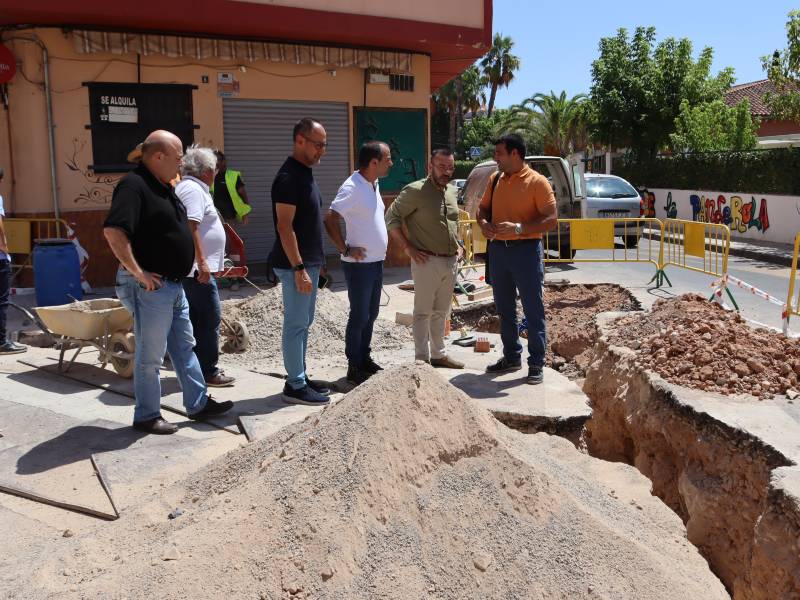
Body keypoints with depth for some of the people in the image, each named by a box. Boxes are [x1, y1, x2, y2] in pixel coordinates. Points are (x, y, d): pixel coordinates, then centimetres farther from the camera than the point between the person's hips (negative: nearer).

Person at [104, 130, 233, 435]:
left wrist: (200, 264, 18)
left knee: (184, 347, 16)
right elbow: (113, 231, -29)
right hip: (151, 287, -10)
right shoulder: (133, 185, -18)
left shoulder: (164, 187, 13)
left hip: (173, 284, 10)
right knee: (150, 355, 2)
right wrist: (138, 272, -25)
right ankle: (147, 416, 15)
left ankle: (199, 403, 27)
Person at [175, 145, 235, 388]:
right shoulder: (194, 190, -13)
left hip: (192, 269, 11)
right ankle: (208, 372, -1)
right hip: (198, 269, -11)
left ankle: (195, 368, 21)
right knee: (209, 320, -6)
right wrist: (202, 262, -26)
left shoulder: (185, 187, 20)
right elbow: (191, 227, -23)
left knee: (197, 320, 14)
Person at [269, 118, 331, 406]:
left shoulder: (304, 173, 14)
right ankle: (295, 387, 6)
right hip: (296, 264, -10)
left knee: (303, 323, 15)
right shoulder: (289, 177, -17)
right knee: (296, 324, -2)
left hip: (309, 262, 10)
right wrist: (299, 268, -23)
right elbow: (284, 227, -21)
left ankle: (300, 377, 25)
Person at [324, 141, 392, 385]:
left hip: (376, 262, 9)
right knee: (359, 316, 0)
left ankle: (365, 359, 28)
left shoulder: (373, 185, 10)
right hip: (360, 264, -9)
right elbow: (330, 220, -22)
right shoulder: (352, 188, -18)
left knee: (371, 314, 16)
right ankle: (355, 367, 10)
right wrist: (346, 250, -18)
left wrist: (379, 248, 14)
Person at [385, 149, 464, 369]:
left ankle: (438, 354, 26)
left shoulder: (452, 191, 11)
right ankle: (422, 359, 7)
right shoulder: (415, 191, -12)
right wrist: (408, 247, -14)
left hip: (450, 261, 7)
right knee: (423, 312, 0)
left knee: (441, 311, 15)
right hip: (427, 260, -7)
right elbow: (391, 218, -12)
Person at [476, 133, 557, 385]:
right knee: (504, 309, 14)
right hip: (498, 249, 6)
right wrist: (483, 223, -5)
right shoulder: (495, 180, 10)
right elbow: (482, 208, 18)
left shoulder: (537, 182, -9)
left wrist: (519, 228, -24)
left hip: (525, 250, -6)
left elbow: (551, 220, -13)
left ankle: (536, 363, 8)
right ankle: (512, 357, 27)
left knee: (533, 309, 0)